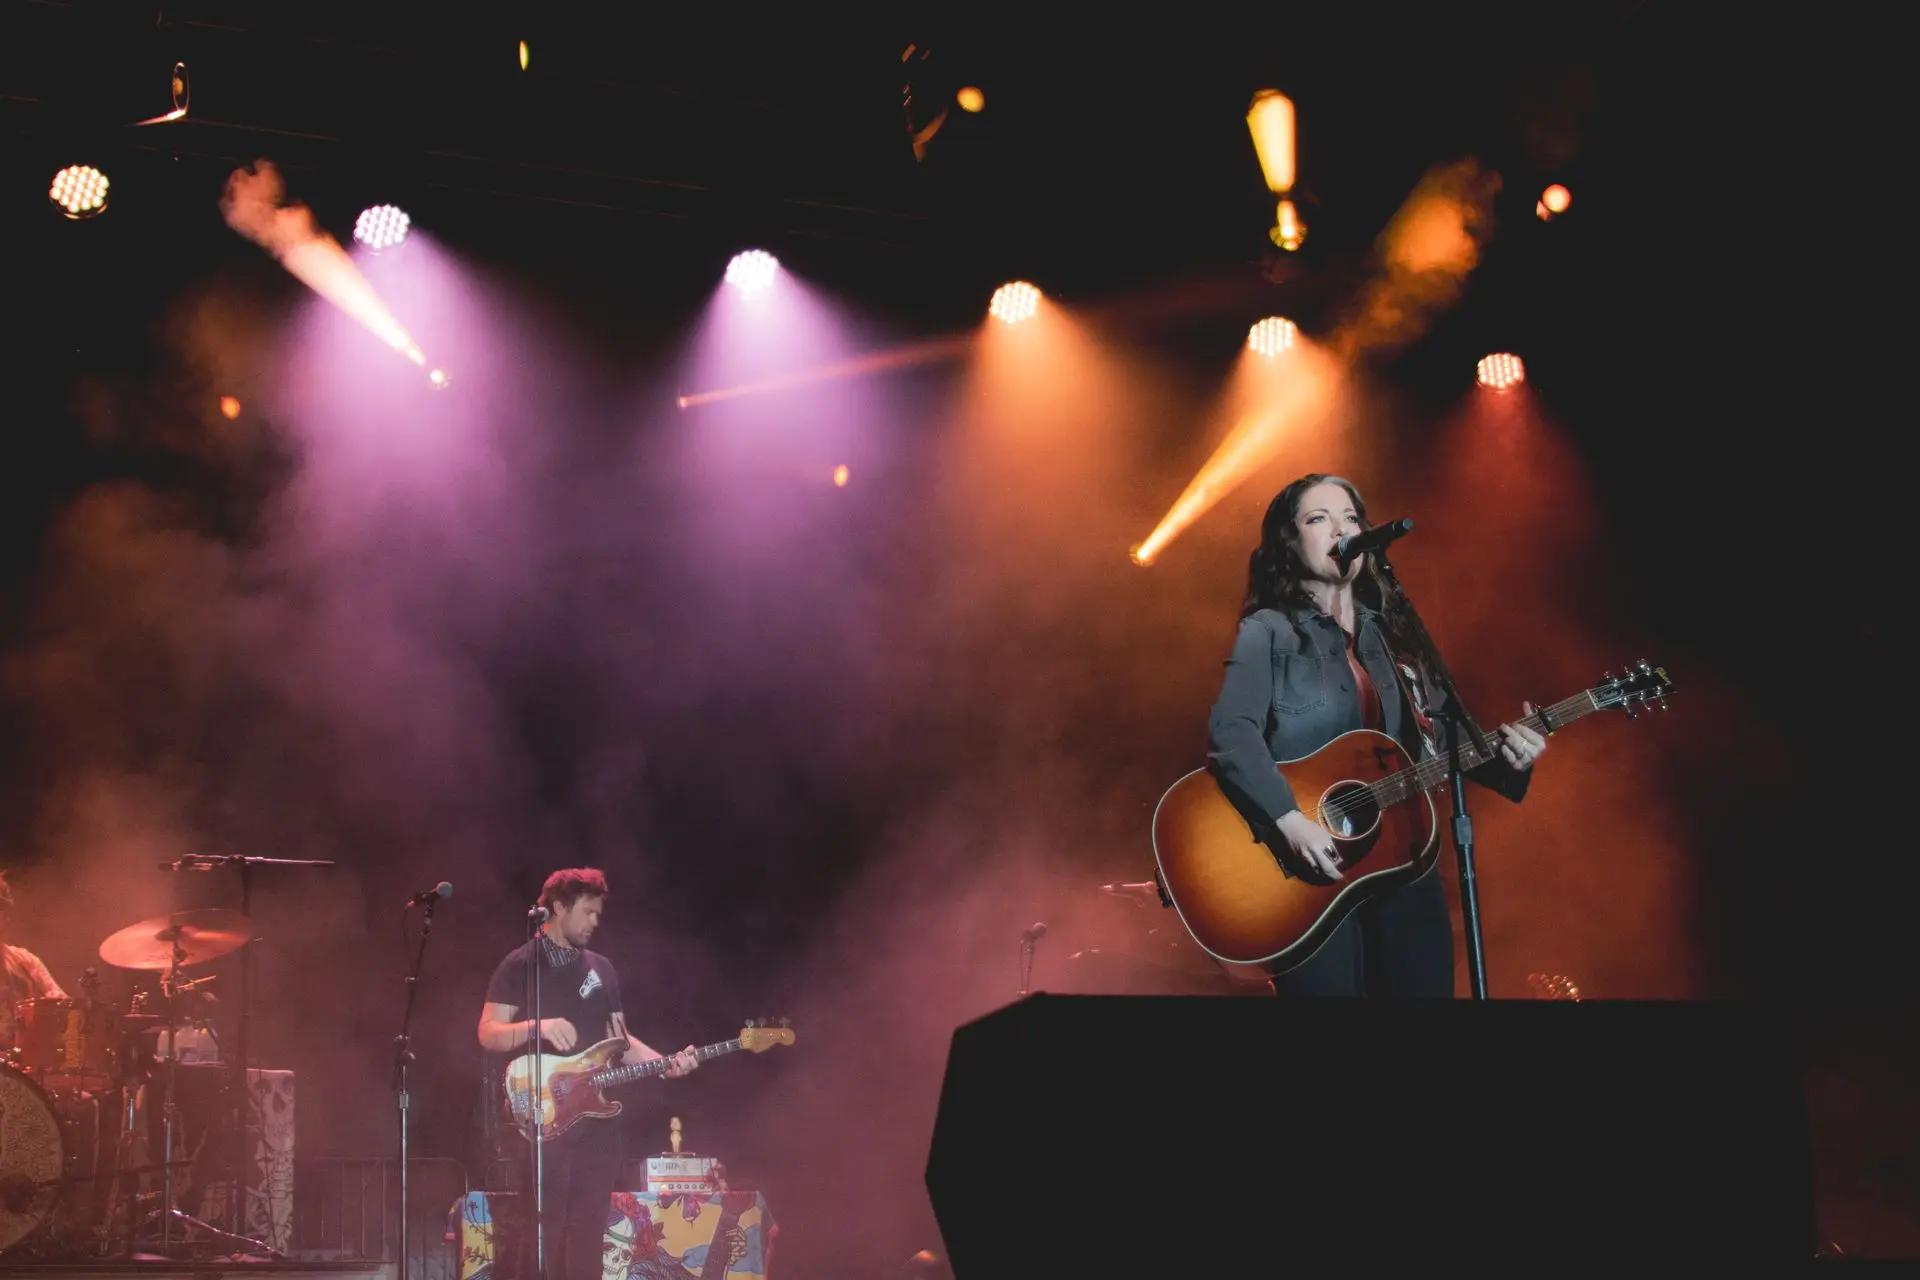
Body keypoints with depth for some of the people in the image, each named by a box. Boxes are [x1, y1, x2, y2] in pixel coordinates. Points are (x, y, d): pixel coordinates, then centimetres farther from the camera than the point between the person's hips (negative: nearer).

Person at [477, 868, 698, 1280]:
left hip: (595, 1116, 6)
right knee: (545, 1227, -9)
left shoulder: (601, 968, 17)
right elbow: (488, 1033, -7)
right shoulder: (520, 965, -1)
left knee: (588, 1228, 4)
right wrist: (537, 1025, -25)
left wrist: (665, 1063, 1)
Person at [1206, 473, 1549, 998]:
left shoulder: (1389, 635, 15)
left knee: (1425, 988, 5)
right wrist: (1290, 821, -29)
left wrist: (1504, 757, -4)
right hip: (1310, 873, -5)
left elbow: (1437, 736, 15)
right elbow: (1231, 733, -18)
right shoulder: (1268, 631, -3)